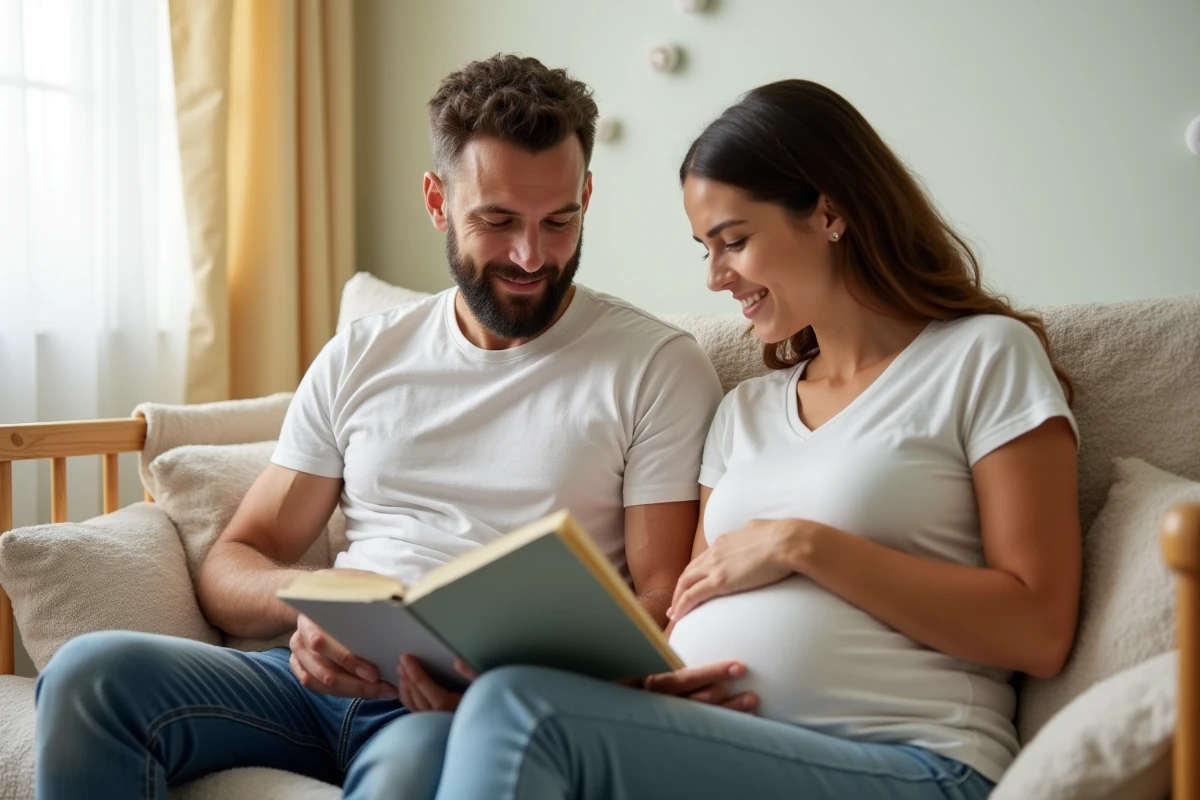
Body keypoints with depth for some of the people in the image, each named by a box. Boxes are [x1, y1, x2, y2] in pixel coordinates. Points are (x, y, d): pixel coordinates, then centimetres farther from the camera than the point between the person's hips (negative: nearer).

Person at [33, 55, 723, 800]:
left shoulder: (658, 366, 3)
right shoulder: (360, 357, 14)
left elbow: (662, 610, -1)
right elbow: (234, 563, 15)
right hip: (326, 679, 5)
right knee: (91, 671, -22)